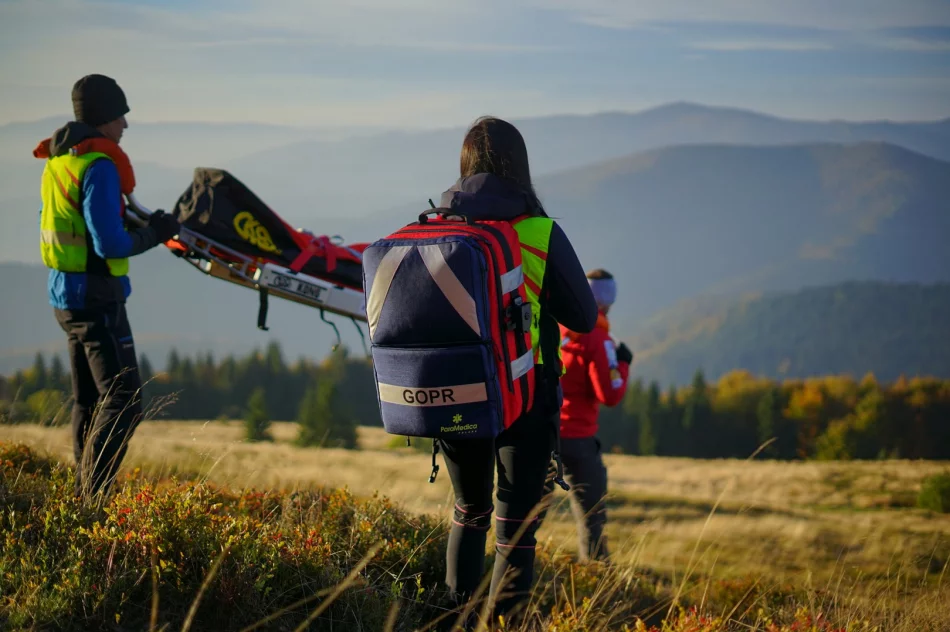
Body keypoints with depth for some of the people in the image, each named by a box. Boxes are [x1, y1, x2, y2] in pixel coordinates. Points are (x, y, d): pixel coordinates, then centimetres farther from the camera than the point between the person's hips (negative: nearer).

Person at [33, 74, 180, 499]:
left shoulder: (58, 161, 10)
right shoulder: (98, 166, -19)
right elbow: (110, 245, -23)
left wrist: (145, 227, 15)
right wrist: (154, 235, -8)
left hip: (64, 291, 10)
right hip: (96, 297, -10)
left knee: (89, 400, 16)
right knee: (123, 401, -8)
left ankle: (84, 495, 21)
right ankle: (93, 495, -12)